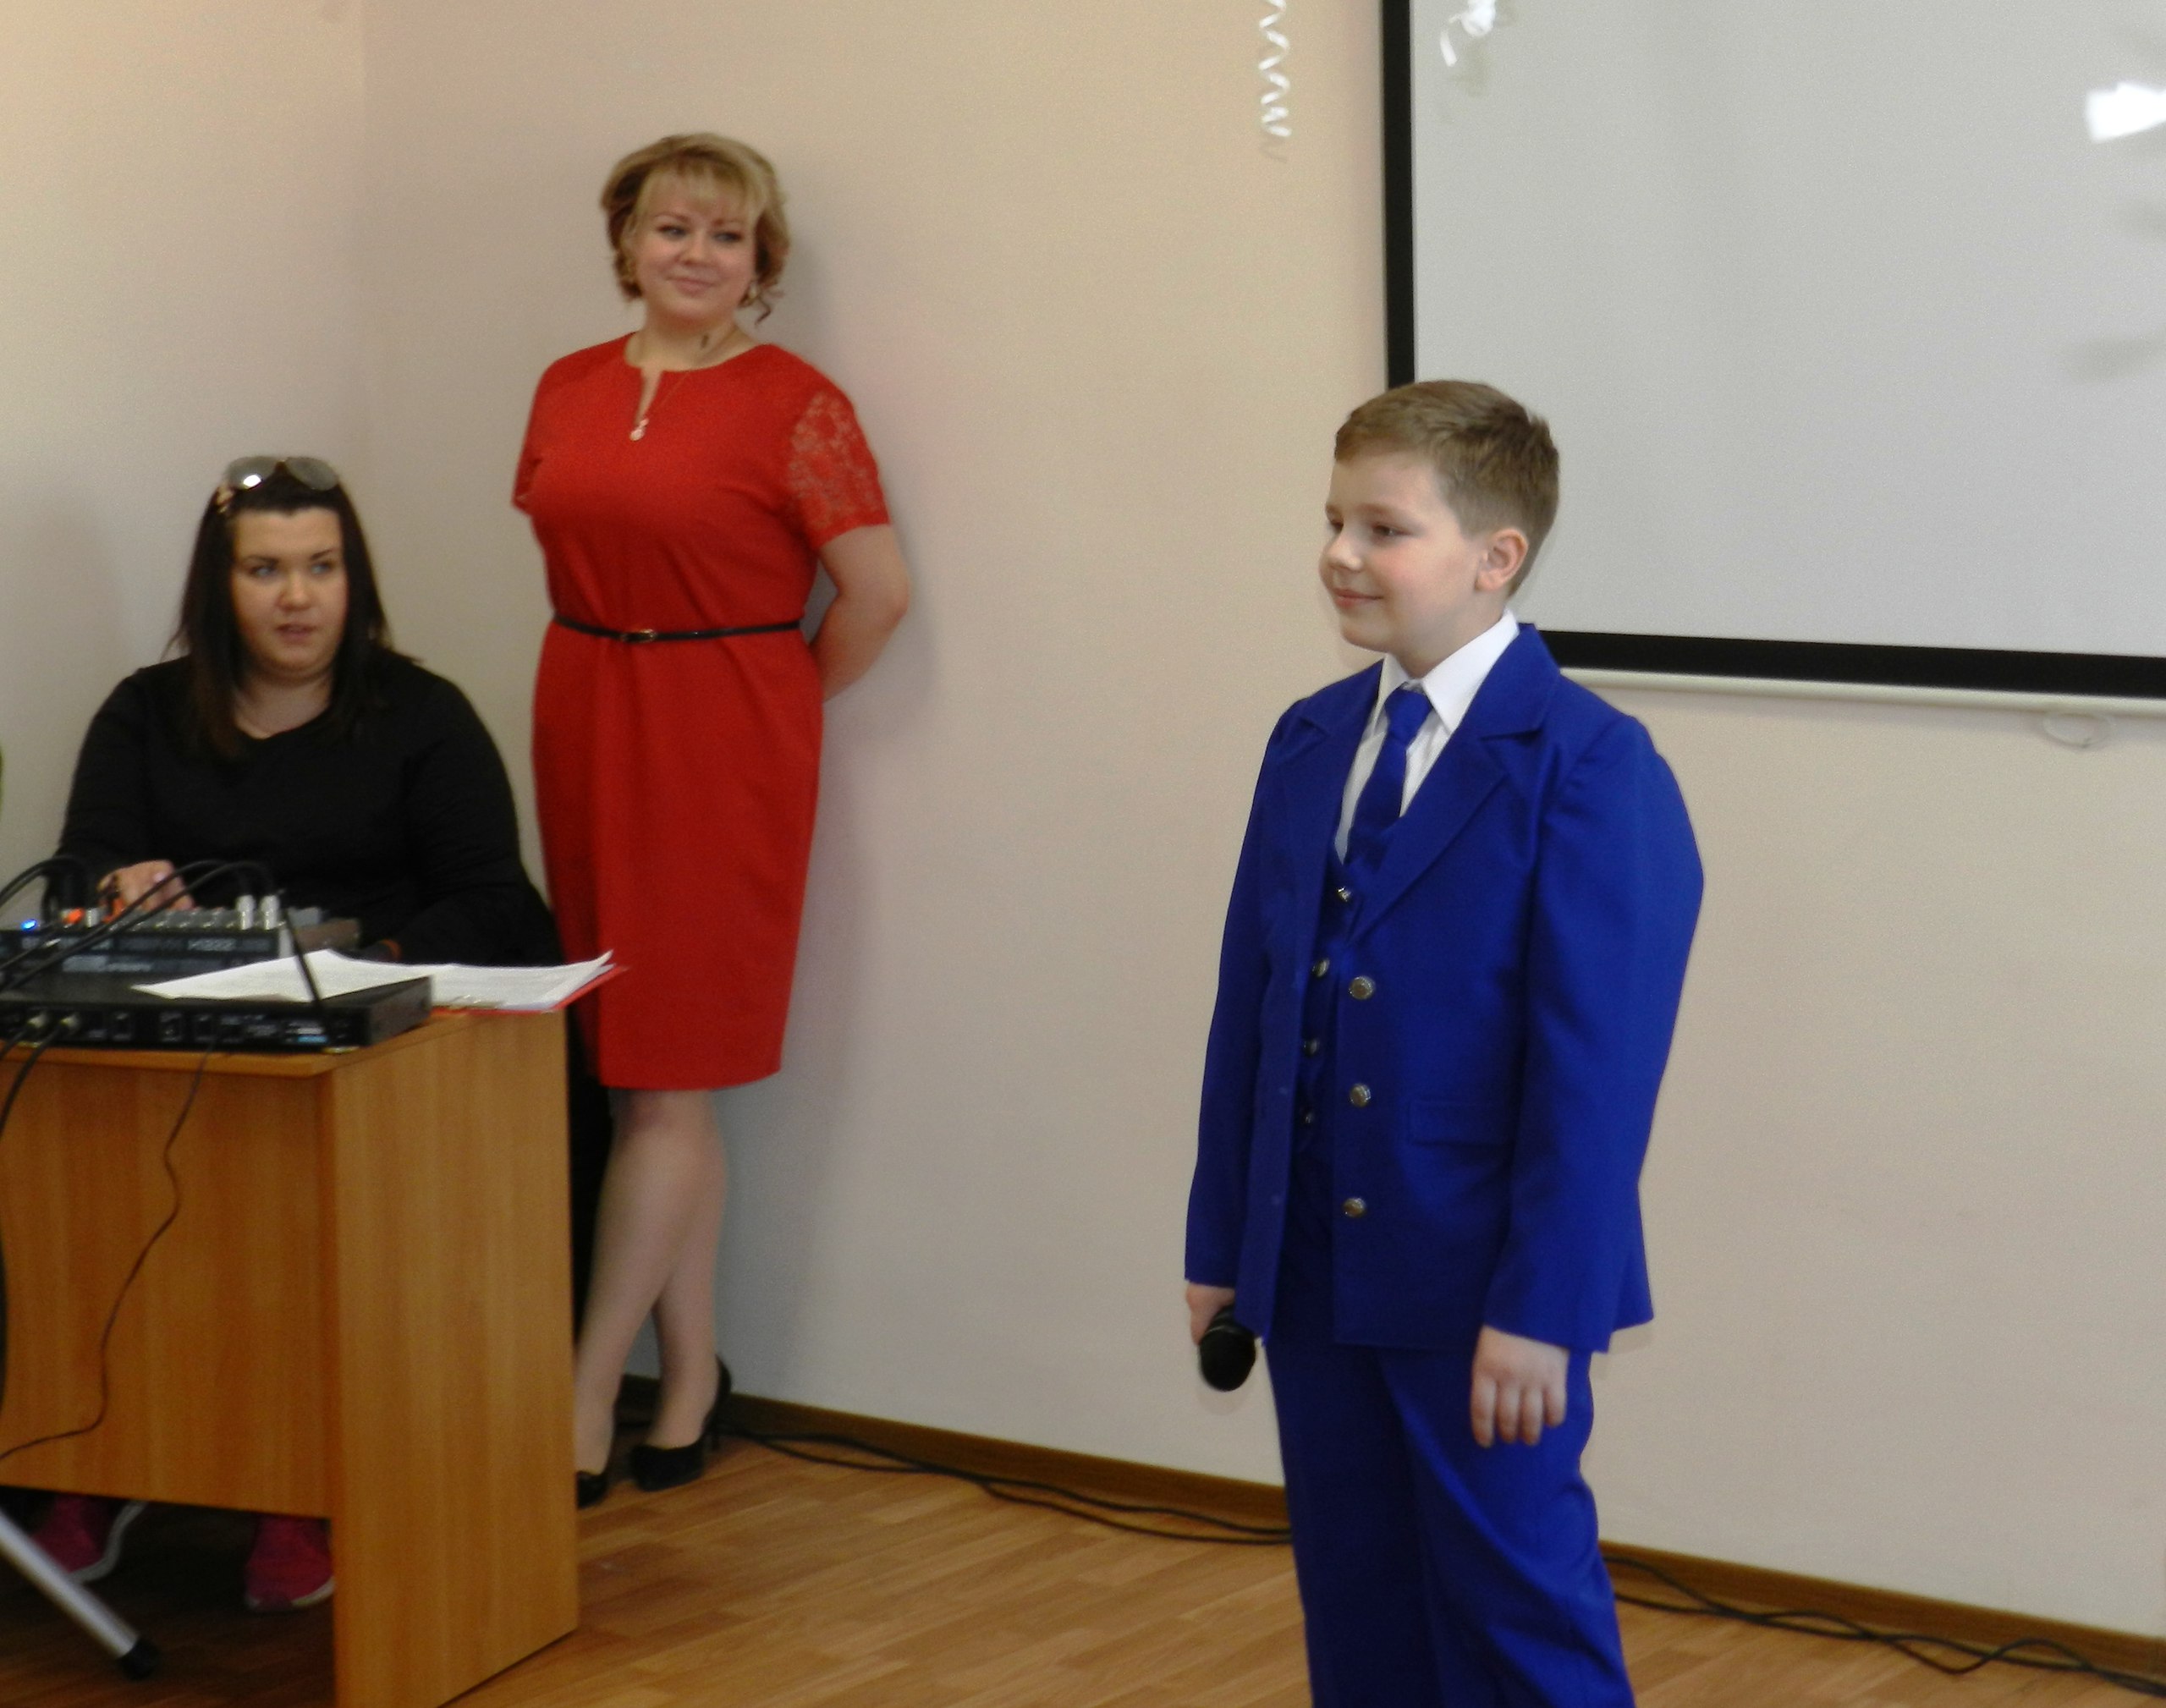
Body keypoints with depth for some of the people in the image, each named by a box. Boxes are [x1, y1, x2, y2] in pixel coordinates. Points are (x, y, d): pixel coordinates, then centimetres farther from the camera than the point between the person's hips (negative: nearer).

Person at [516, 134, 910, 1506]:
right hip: (587, 735, 6)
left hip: (722, 751, -6)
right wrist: (616, 676, 10)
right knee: (647, 1077, 8)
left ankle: (586, 1404, -2)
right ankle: (692, 1375, 17)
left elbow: (880, 587, -11)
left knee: (668, 1081, -4)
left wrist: (783, 705, -1)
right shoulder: (570, 391, 9)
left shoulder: (793, 404, -8)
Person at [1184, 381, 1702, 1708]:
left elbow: (1598, 1067, -17)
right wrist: (1223, 1245, 10)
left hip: (1484, 1292, -7)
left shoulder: (1588, 769, -13)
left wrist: (1540, 1310, -19)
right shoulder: (1310, 743, 9)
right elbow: (1251, 1010, 11)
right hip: (1317, 1275, 7)